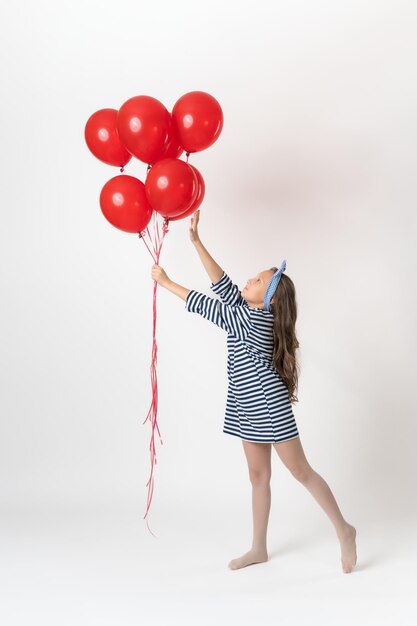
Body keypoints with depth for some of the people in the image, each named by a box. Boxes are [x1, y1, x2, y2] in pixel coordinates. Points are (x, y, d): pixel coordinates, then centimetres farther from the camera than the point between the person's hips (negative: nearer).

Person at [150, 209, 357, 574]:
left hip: (268, 403, -9)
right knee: (259, 476, 12)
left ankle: (344, 531, 12)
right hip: (249, 406, 9)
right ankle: (259, 549, 18)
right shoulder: (250, 313, 5)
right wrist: (196, 241, 0)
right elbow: (221, 285, 3)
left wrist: (165, 282, -7)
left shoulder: (256, 320, -19)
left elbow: (207, 307, -15)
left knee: (301, 471, -1)